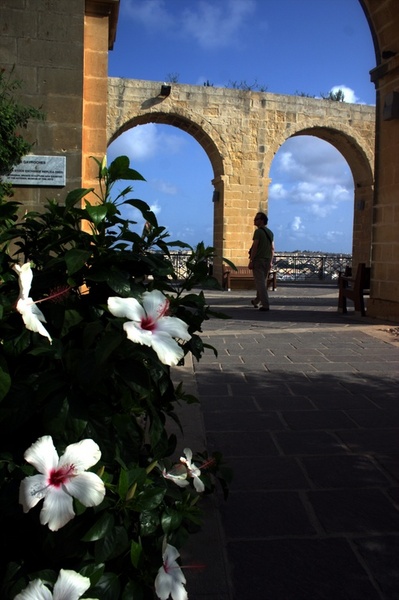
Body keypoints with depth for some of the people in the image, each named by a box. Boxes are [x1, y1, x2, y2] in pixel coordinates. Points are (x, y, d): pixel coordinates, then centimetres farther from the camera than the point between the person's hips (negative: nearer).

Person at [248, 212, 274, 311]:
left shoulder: (258, 231, -11)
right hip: (267, 260, 8)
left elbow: (255, 247, -17)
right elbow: (272, 248, 13)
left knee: (260, 282, -6)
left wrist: (251, 261, -15)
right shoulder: (270, 232, 12)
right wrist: (271, 261, 18)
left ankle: (265, 305, -11)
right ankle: (257, 301, 34)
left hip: (258, 260, -8)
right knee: (263, 282, 18)